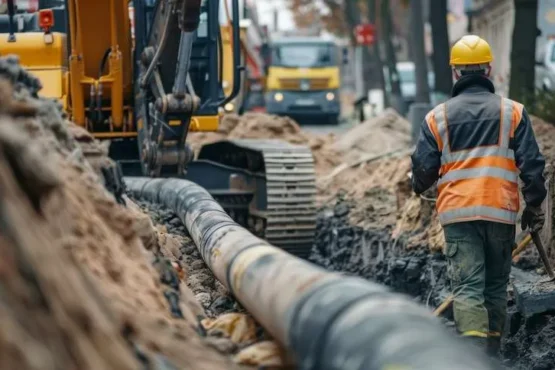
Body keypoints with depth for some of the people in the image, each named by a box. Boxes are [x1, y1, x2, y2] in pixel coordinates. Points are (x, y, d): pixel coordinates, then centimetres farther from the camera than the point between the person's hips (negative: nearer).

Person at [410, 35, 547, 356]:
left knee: (467, 287, -7)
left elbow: (424, 169, 3)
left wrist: (420, 187, 26)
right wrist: (534, 205, 12)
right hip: (501, 212, 1)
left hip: (457, 212, -1)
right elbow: (532, 163, 1)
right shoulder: (513, 112, 3)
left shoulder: (437, 117, 3)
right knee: (496, 287, 14)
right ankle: (491, 355, 20)